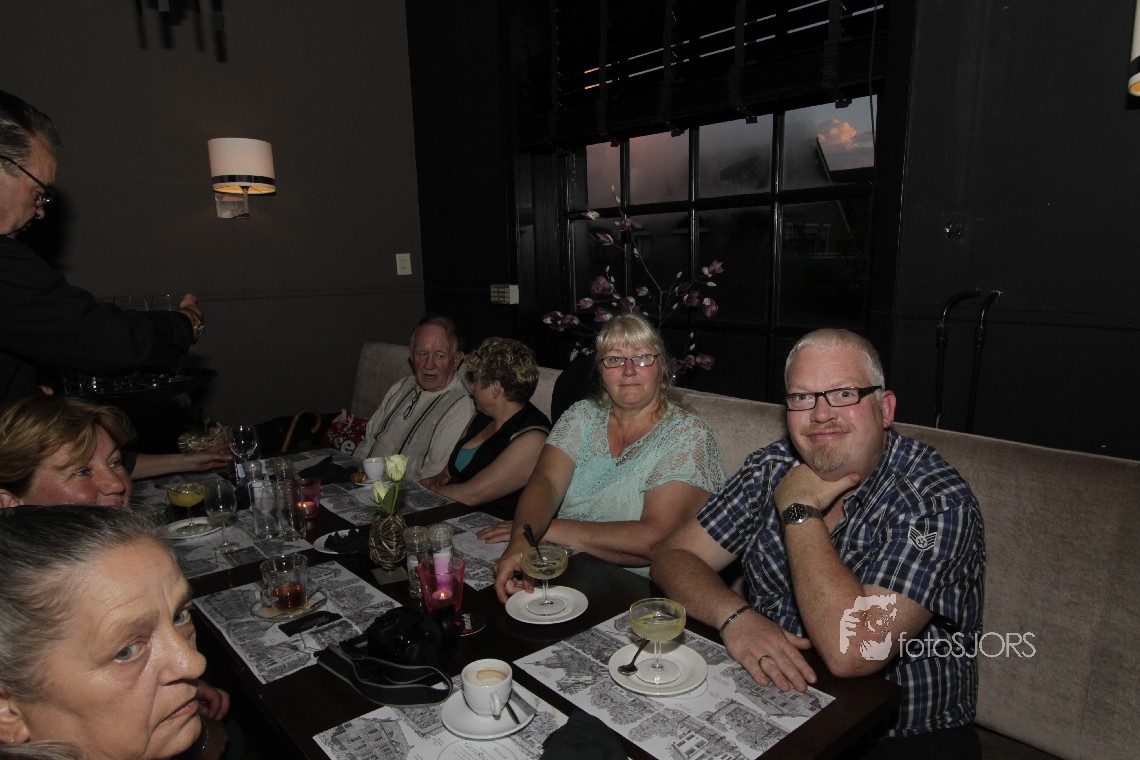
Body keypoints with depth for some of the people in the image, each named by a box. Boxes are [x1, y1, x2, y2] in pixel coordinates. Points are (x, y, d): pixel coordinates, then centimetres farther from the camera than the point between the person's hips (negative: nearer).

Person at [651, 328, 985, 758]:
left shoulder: (937, 501, -18)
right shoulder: (772, 469, -3)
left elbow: (851, 652, -27)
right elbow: (673, 557, -3)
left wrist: (799, 510, -20)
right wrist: (735, 616, -21)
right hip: (770, 701, 3)